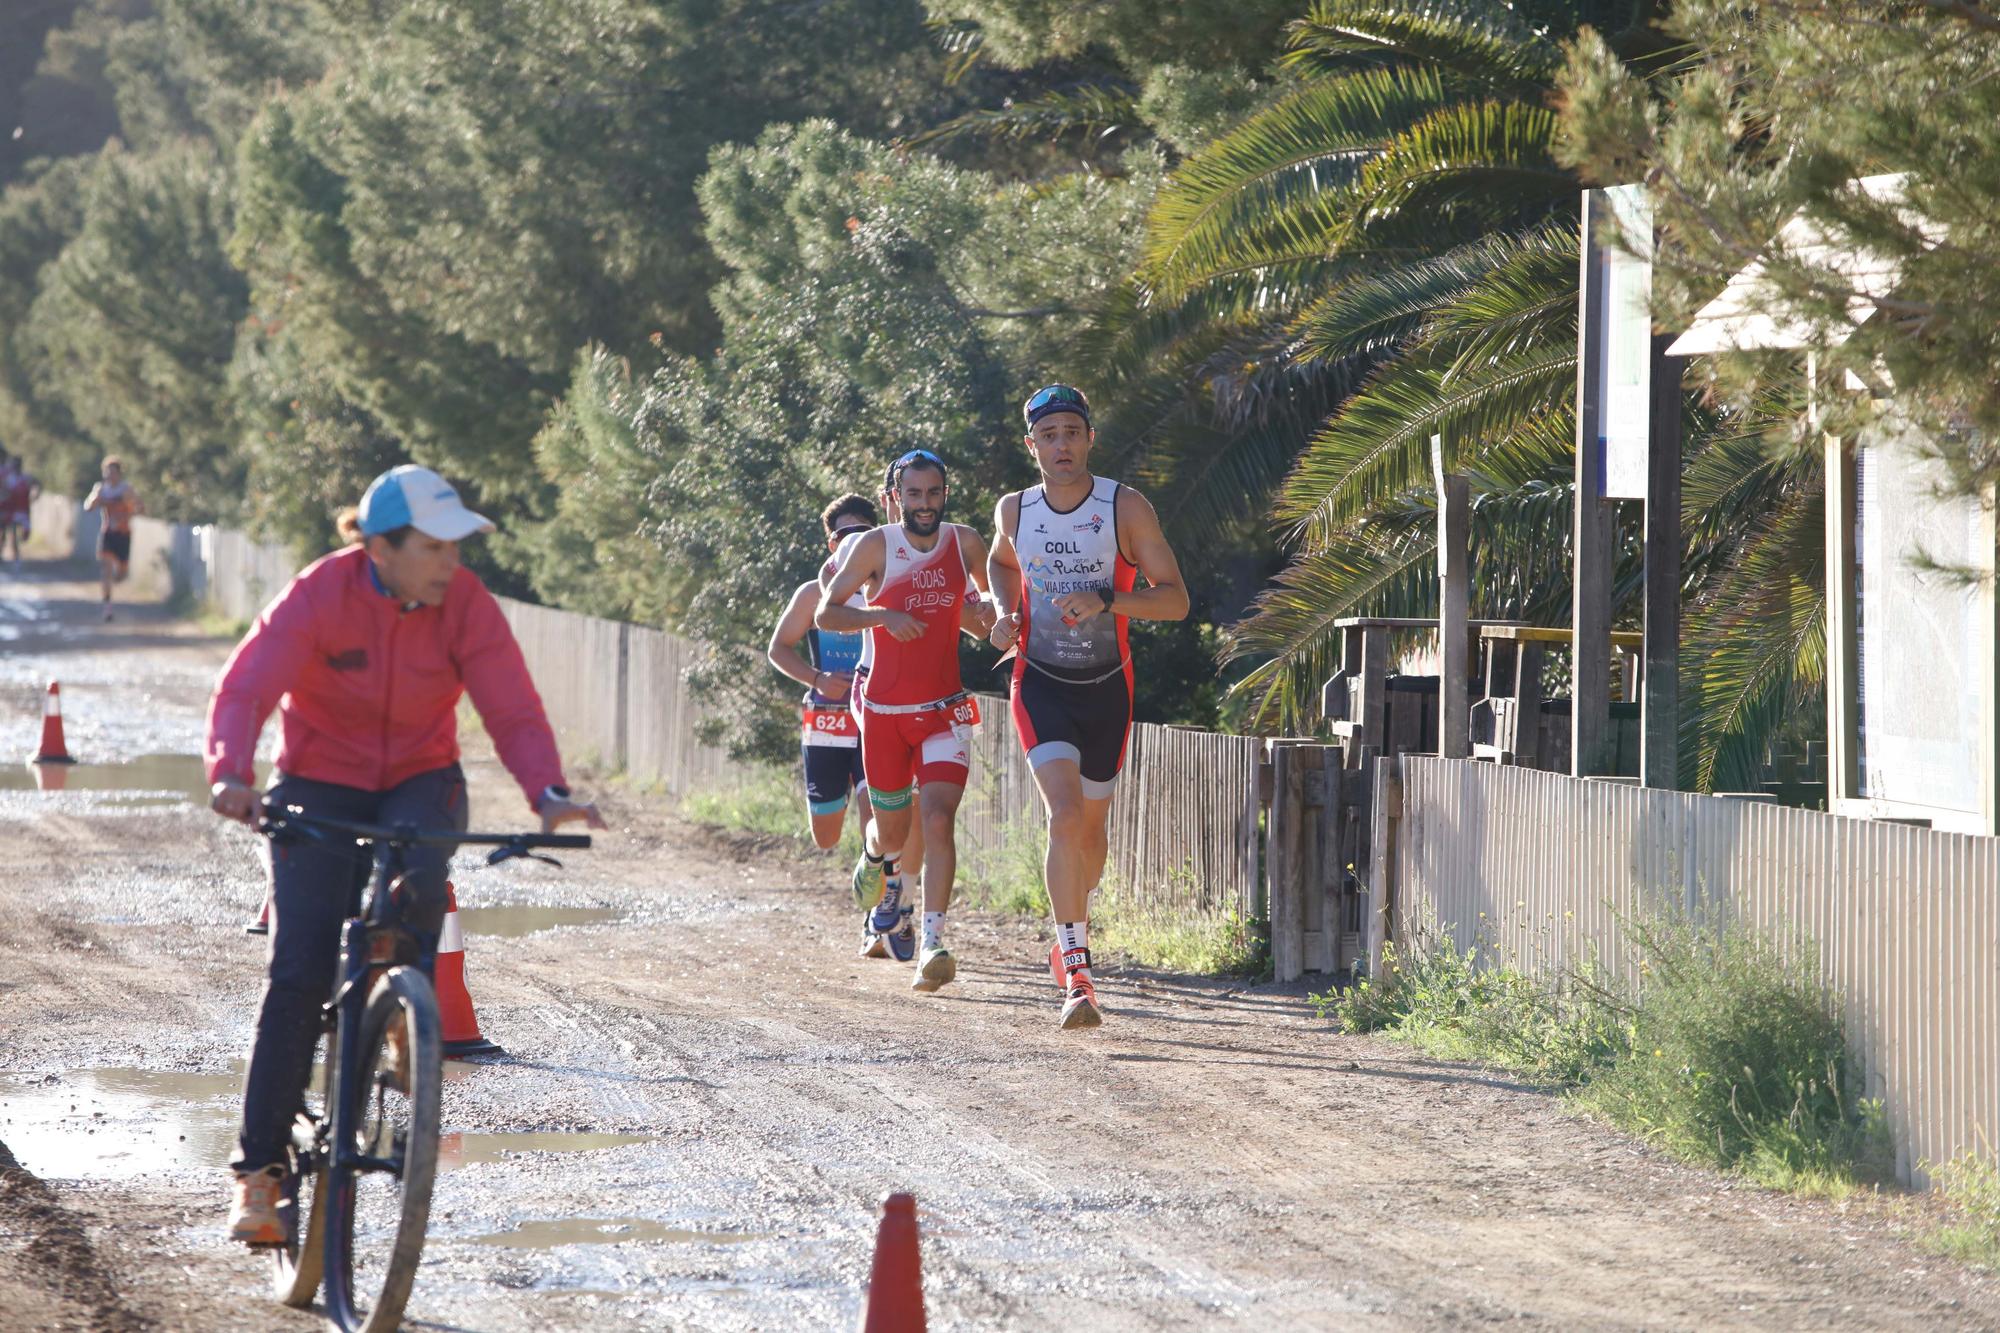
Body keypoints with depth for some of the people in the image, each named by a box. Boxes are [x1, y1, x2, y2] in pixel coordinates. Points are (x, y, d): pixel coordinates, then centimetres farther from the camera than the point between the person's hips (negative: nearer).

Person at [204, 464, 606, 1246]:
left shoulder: (466, 605, -13)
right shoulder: (319, 597, -19)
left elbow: (512, 709, -19)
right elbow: (246, 689, -29)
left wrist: (548, 794, -37)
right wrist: (230, 775, -48)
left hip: (420, 781, 1)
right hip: (320, 784, -1)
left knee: (416, 883, -34)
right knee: (298, 975, -11)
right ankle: (260, 1169, -4)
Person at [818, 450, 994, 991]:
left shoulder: (965, 543, 1)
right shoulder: (876, 546, -6)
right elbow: (825, 613, -6)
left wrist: (990, 613, -3)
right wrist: (884, 616, -22)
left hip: (944, 710, 0)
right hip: (884, 711, 0)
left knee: (938, 821, -19)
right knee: (892, 834, 12)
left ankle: (932, 942, -23)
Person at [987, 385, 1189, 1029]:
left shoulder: (1126, 508, -10)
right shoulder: (1014, 511, -1)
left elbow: (1175, 599, -11)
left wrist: (1104, 601, -26)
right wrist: (1006, 613, 2)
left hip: (1108, 687, 1)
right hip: (1041, 684, -1)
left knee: (1090, 827, 13)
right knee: (1065, 815, -20)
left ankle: (1073, 920, 45)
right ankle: (1076, 977, -22)